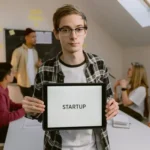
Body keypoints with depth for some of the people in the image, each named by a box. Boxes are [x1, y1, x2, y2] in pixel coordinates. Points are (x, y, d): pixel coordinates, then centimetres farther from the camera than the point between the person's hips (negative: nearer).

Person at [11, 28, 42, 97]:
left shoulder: (35, 51, 9)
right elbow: (13, 67, -8)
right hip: (24, 83, -5)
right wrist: (19, 78, -6)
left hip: (35, 82, 6)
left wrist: (38, 65, -3)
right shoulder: (18, 51, -10)